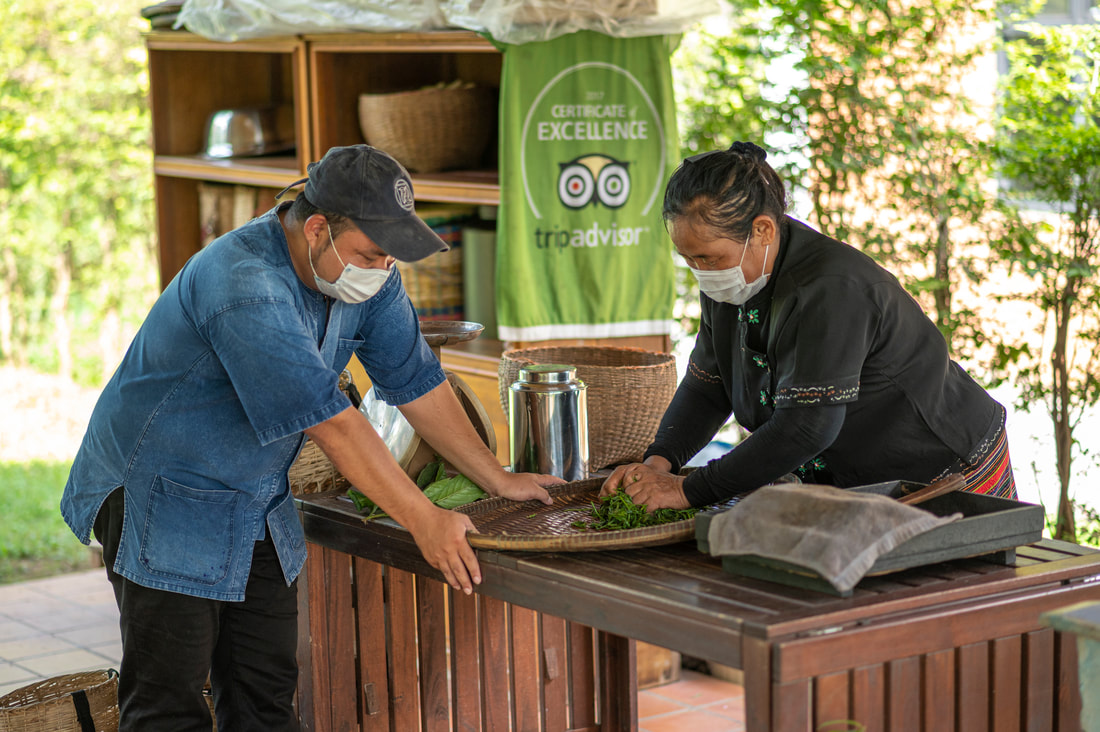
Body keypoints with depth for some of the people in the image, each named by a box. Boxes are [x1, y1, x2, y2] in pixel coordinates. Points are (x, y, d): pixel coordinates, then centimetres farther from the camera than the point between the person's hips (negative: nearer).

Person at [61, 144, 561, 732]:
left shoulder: (368, 272, -5)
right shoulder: (245, 287, -31)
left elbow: (417, 381, 4)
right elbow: (329, 422, -32)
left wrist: (499, 481, 4)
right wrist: (423, 521, -28)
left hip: (259, 504, 8)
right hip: (161, 498, -8)